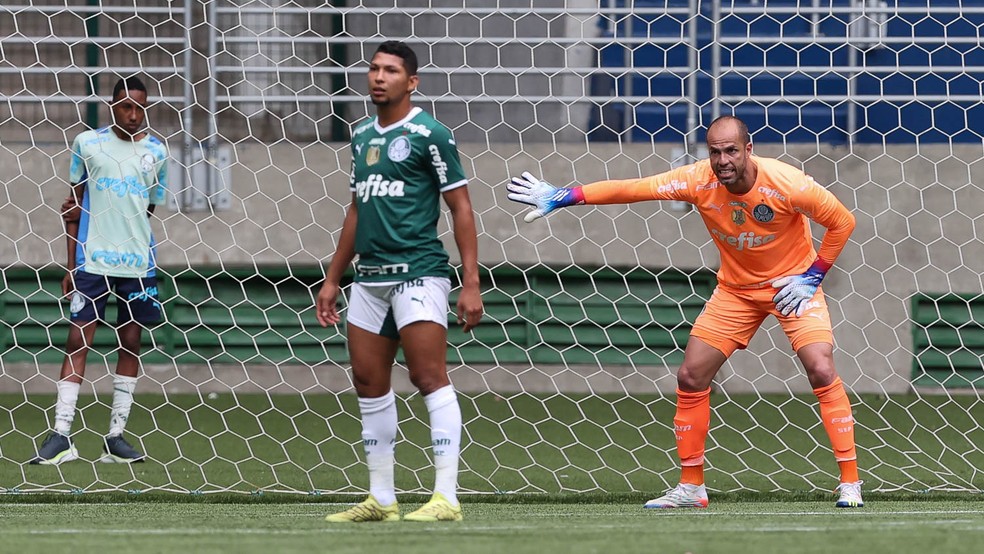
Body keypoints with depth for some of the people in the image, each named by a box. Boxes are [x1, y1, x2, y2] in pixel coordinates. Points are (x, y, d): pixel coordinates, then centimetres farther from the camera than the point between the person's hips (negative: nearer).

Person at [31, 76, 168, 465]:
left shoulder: (155, 151, 7)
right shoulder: (87, 144, 3)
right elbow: (76, 205, 7)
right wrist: (71, 264, 5)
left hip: (137, 262, 2)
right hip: (92, 259, -2)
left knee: (131, 342, 4)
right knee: (79, 340, -8)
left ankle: (116, 438, 10)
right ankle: (61, 437, -11)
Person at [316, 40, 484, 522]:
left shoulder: (428, 135, -6)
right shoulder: (361, 137, 16)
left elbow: (461, 208, -6)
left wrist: (471, 283, -13)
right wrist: (332, 279, 23)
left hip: (418, 272, -8)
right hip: (369, 279, 8)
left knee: (429, 377, -12)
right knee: (369, 383, 7)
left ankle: (446, 497, -13)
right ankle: (380, 499, 14)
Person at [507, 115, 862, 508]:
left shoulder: (787, 184, -26)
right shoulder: (698, 181, -20)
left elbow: (842, 222, -13)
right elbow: (630, 189, -20)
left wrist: (812, 277, -15)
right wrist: (561, 197, -25)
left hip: (792, 284, -4)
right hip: (735, 290, 4)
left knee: (821, 370, -21)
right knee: (690, 377, -1)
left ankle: (849, 482, -11)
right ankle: (690, 487, 12)